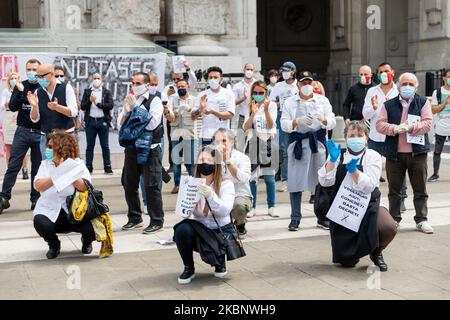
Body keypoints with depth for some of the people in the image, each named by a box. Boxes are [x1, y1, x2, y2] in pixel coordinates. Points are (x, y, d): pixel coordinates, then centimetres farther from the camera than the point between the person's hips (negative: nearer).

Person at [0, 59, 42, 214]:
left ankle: (35, 199, 14)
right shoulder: (20, 86, 6)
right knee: (13, 165, -4)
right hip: (22, 131, 1)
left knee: (38, 167, 6)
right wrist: (20, 92, -16)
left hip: (39, 134, -1)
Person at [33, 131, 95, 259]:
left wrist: (67, 172, -20)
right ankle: (54, 244, 6)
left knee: (91, 231, -27)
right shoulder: (45, 164, 4)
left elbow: (85, 187, -15)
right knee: (40, 223, -32)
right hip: (50, 211, 1)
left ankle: (86, 241, 17)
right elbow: (38, 186, -13)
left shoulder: (77, 163, -1)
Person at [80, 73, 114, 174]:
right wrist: (89, 101, -13)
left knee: (105, 146, 3)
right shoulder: (87, 92, 11)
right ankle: (89, 167, 8)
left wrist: (98, 103, -12)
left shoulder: (107, 92, 7)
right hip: (90, 121, 1)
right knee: (90, 146, 4)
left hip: (103, 121, -1)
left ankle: (107, 167, 7)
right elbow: (82, 106, 3)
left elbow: (111, 105, -7)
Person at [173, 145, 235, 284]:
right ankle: (189, 269, -6)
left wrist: (211, 196, -41)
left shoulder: (226, 184, -10)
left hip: (220, 231, -2)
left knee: (210, 254, -31)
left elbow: (225, 211, -24)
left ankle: (220, 259, 10)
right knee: (182, 229, -30)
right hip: (199, 230, 3)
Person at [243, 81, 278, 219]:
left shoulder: (271, 105, 3)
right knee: (252, 177, 0)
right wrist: (253, 113, -17)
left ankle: (271, 207, 10)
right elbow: (246, 127, -3)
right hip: (253, 142, 1)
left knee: (269, 177, 2)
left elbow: (271, 125, -7)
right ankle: (252, 208, 8)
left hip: (267, 142, -1)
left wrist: (266, 110, -20)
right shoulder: (249, 107, 6)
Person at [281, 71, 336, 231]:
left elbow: (332, 122, 5)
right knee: (296, 181, -1)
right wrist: (297, 122, -20)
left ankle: (322, 218, 12)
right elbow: (284, 124, -1)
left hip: (318, 142, 1)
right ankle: (295, 218, 7)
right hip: (297, 143, -1)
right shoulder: (290, 102, 9)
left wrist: (323, 119, -17)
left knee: (321, 180, 2)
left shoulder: (323, 100, 12)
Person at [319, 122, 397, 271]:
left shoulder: (373, 156, -2)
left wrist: (353, 170, -30)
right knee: (347, 261, -6)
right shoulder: (339, 156, 5)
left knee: (389, 228, -32)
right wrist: (332, 160, -19)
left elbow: (368, 187, -15)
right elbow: (325, 182, -8)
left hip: (368, 206, -1)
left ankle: (376, 252, 3)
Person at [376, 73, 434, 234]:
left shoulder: (423, 102, 4)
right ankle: (394, 219, 19)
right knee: (394, 189, 9)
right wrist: (395, 129, -17)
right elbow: (380, 124, -1)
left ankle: (421, 220, 13)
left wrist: (410, 127, -18)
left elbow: (428, 124, -6)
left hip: (417, 153, -1)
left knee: (420, 189, 5)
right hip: (394, 153, 1)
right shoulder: (389, 105, 7)